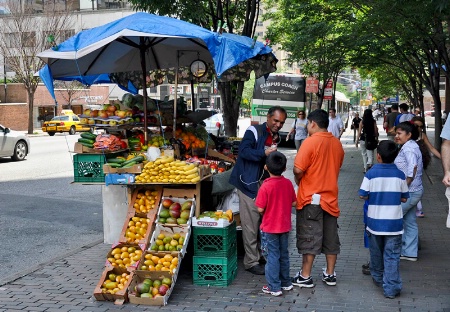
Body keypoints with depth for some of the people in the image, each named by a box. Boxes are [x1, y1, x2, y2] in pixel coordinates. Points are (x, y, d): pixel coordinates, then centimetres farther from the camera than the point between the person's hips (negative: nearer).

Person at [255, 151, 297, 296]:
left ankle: (274, 287, 9)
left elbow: (260, 209, -19)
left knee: (272, 256, 4)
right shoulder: (288, 183, -6)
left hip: (269, 228, -5)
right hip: (285, 226, 5)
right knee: (283, 254, 19)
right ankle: (286, 282, 30)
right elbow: (294, 203, 2)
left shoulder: (265, 186, -21)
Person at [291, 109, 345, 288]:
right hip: (331, 197, 6)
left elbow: (298, 169, -19)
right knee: (330, 237, 13)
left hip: (311, 198, -6)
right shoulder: (337, 143, 6)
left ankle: (305, 277, 7)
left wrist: (298, 181, 0)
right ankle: (330, 274, 21)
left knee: (309, 238, 1)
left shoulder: (311, 141, -14)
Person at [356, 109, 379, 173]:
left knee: (364, 154, 15)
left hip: (363, 139, 0)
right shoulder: (373, 122, -3)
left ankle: (366, 168, 20)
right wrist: (376, 138, 12)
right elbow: (375, 131, -1)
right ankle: (370, 163, -28)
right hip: (371, 139, 0)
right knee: (370, 154, 2)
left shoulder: (362, 122, -4)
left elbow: (359, 132, -5)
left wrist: (357, 140, 0)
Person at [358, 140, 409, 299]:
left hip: (375, 222, 0)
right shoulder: (400, 175, -4)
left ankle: (378, 278, 37)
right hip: (394, 222, 0)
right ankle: (391, 288, -2)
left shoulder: (371, 174, -9)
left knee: (376, 252, 19)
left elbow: (363, 195, -7)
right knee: (392, 256, 2)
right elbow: (404, 198, 3)